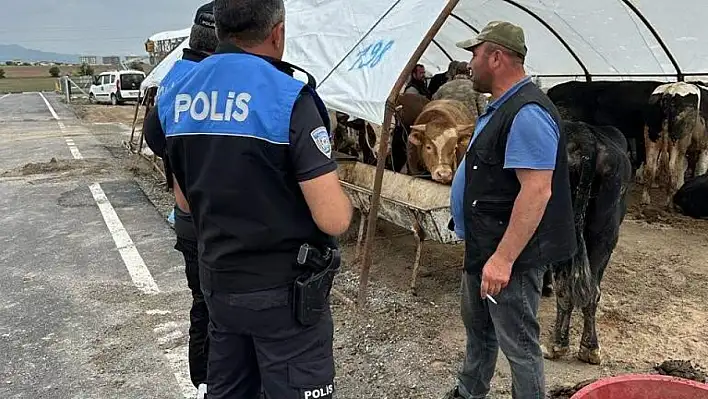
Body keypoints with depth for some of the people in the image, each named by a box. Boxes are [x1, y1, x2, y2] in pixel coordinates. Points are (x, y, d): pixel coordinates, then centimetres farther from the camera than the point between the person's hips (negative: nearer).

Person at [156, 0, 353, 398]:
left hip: (218, 283, 7)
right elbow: (334, 219, -22)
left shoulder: (177, 95, 2)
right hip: (284, 291, -6)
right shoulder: (287, 96, -20)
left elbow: (186, 200, 11)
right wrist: (338, 193, -1)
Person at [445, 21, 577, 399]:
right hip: (483, 248, 11)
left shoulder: (527, 113, -22)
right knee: (478, 328, 25)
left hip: (509, 256, -11)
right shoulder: (502, 107, 13)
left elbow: (536, 191, -29)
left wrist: (503, 258, -29)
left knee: (518, 345, 4)